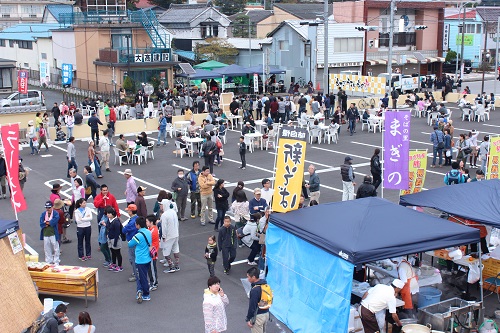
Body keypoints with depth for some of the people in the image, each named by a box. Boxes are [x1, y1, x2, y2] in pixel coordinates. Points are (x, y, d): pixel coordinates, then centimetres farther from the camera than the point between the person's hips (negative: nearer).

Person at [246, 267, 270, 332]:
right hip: (266, 313, 8)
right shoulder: (265, 284, 0)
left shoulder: (255, 290, -26)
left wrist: (248, 319, -12)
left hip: (258, 316, -8)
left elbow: (252, 306, -22)